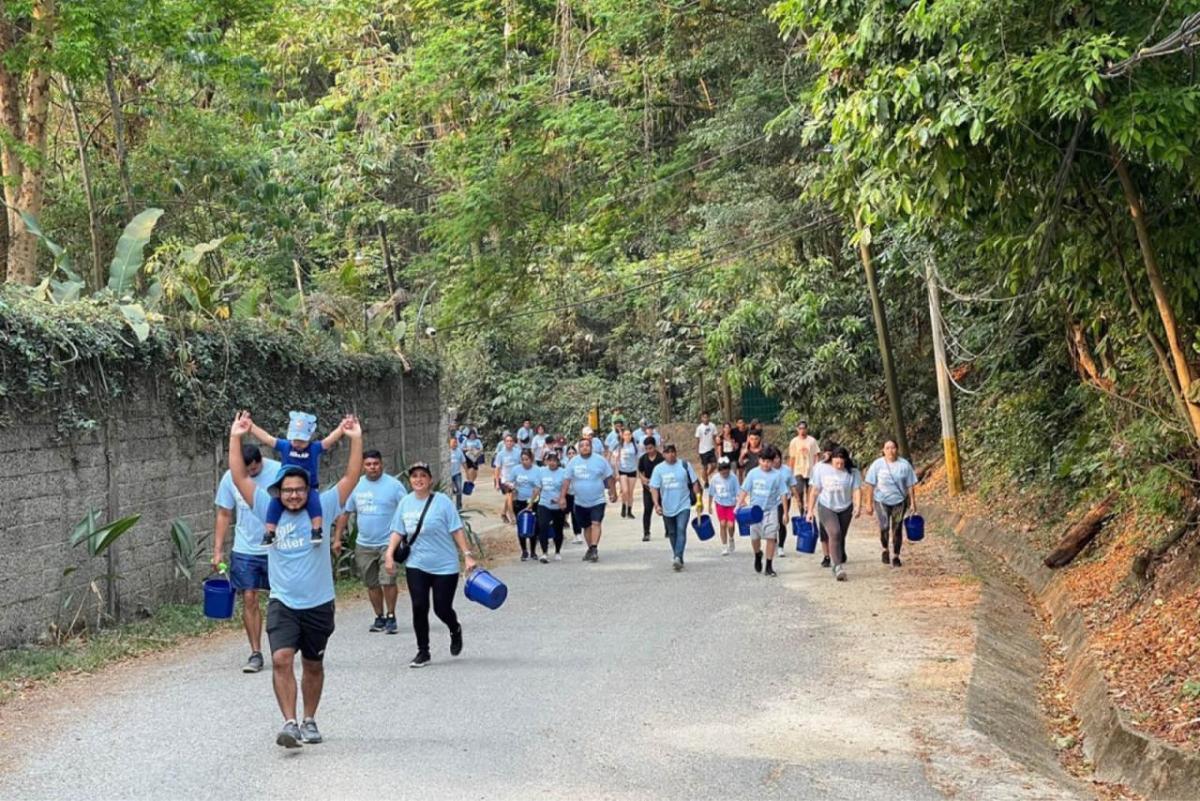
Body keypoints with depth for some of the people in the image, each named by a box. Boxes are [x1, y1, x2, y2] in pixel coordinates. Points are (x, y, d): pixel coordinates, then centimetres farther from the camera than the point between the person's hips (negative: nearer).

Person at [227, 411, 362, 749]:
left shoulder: (322, 509, 0)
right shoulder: (269, 512, 1)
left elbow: (352, 477, -4)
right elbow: (240, 477, -2)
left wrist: (356, 439, -11)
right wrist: (236, 438, -7)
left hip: (318, 604, 1)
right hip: (283, 604, -1)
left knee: (313, 666, 13)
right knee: (281, 659, -19)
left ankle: (309, 721, 29)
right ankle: (289, 723, -19)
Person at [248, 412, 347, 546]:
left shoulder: (315, 448, -3)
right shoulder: (284, 446, 3)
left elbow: (332, 438, -15)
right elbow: (265, 437, -1)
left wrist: (342, 427, -32)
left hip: (309, 490, -2)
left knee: (314, 501, -33)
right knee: (275, 503, -24)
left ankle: (317, 532, -31)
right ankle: (269, 534, -16)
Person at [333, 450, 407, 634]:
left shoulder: (393, 484, -5)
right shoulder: (356, 485, 7)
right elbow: (345, 513, 13)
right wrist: (337, 538, 11)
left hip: (387, 543, -4)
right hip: (363, 544, 4)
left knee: (387, 581, -12)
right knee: (372, 584, 10)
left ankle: (391, 617, 1)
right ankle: (379, 617, 23)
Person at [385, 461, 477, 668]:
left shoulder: (442, 501, -8)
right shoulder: (405, 503, 4)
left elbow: (456, 530, -7)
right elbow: (398, 531, 9)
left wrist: (467, 555, -12)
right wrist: (390, 554, -2)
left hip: (445, 566, -3)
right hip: (416, 566, 3)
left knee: (442, 608, 0)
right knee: (419, 607, -5)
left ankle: (455, 630, 35)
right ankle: (423, 652, 9)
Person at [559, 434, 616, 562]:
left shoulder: (600, 460, -5)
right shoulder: (573, 462, 0)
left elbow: (609, 477, 2)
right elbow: (567, 480, -1)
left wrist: (613, 492, 2)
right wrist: (562, 497, -7)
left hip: (597, 500, -3)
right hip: (580, 502, 3)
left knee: (596, 523, -18)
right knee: (586, 526, 14)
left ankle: (594, 549, -23)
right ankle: (590, 549, 29)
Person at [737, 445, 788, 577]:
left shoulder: (777, 475, -5)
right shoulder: (753, 473, -2)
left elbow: (783, 494, -3)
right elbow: (745, 490, 1)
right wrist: (739, 505, -10)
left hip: (770, 510, -1)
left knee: (771, 537, -6)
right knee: (754, 537, 9)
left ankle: (769, 567, 2)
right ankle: (758, 555, 40)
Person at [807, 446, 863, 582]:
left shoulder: (852, 472, -6)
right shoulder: (823, 471, -4)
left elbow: (857, 490, -9)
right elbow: (814, 491, 1)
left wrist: (858, 507, -24)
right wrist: (810, 510, 2)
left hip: (845, 509, 2)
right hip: (826, 508, -2)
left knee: (841, 537, 8)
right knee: (834, 534, -18)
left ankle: (838, 565, 22)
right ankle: (838, 567, -23)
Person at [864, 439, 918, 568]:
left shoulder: (905, 465, -3)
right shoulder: (877, 464, -4)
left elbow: (910, 485, 1)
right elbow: (870, 485, -2)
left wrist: (913, 503, -1)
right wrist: (869, 503, -4)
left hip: (899, 501, 1)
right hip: (881, 501, -1)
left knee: (897, 529, 2)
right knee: (884, 527, -14)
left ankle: (896, 556, 17)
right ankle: (885, 549, 13)